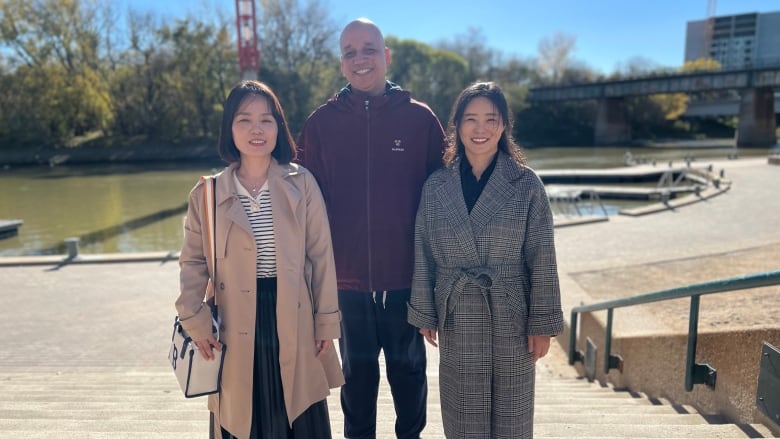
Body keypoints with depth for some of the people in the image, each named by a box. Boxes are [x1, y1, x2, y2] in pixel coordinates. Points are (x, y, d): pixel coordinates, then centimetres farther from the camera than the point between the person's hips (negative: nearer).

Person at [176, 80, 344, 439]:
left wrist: (326, 321, -1)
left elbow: (322, 256, -1)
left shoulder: (302, 184, -3)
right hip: (237, 331, 1)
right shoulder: (206, 194, 0)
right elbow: (193, 262, 5)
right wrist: (195, 320, -6)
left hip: (294, 325, 0)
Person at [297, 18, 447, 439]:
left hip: (408, 275, 0)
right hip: (348, 278, 1)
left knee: (408, 367, 18)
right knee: (357, 371, 18)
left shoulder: (420, 117, -3)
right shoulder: (321, 122, 0)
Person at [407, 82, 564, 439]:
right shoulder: (436, 185, -1)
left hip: (510, 316, -1)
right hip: (457, 317, 1)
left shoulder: (526, 184, -6)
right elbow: (424, 255, 3)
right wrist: (424, 314, 4)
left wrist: (542, 324, -5)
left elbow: (542, 260, -5)